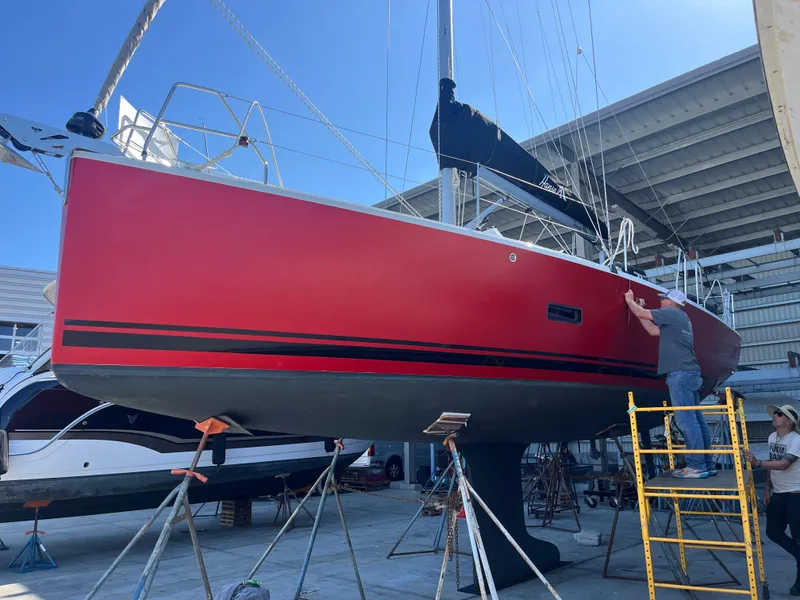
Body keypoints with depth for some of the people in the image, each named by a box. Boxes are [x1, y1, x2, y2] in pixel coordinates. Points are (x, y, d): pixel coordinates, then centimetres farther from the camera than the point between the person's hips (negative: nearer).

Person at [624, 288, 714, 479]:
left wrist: (630, 300, 16)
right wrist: (638, 308, 31)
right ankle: (707, 464, 12)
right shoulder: (681, 319, 24)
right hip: (690, 373, 10)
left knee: (686, 420, -10)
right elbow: (653, 330, 28)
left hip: (680, 373, -10)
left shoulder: (672, 313, -3)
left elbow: (641, 313, -2)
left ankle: (697, 466, -11)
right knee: (695, 419, 9)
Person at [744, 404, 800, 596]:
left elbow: (783, 465, -30)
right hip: (778, 494, 8)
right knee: (773, 532, 11)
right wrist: (767, 489, 13)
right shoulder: (772, 437, 6)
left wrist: (757, 463, -37)